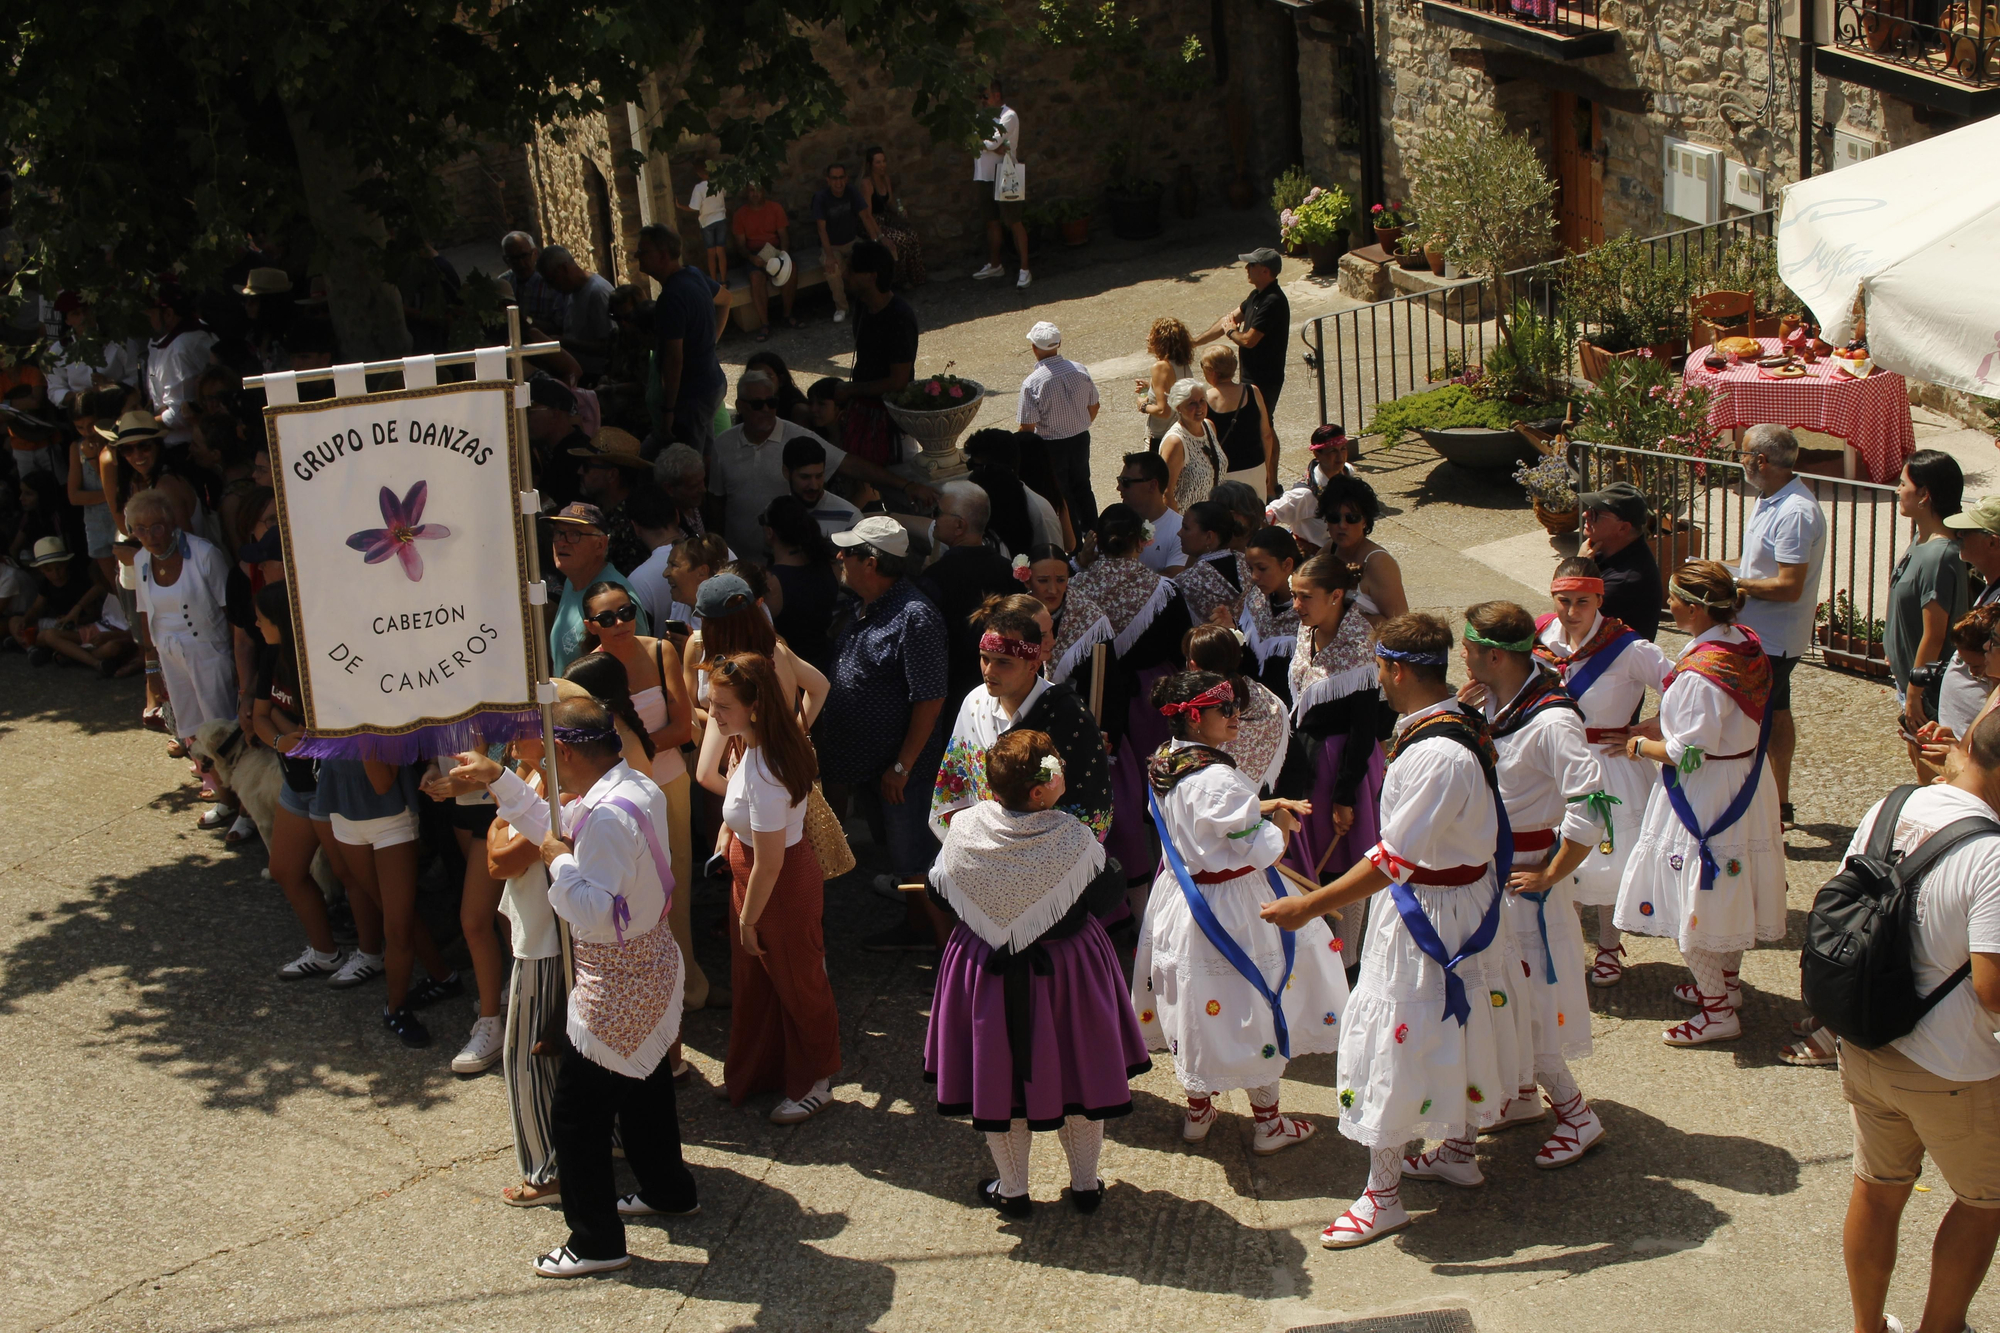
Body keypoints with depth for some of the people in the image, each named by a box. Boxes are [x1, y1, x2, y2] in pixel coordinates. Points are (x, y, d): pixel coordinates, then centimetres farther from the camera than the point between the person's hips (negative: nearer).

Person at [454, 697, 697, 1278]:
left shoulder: (608, 817, -30)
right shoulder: (638, 787, 1)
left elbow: (597, 916, -34)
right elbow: (560, 830, 13)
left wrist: (559, 861, -22)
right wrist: (498, 779, 11)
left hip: (616, 986, -10)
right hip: (652, 968, 10)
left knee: (576, 1115, 3)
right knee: (644, 1084, 28)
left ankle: (596, 1241, 15)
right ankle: (667, 1190, 46)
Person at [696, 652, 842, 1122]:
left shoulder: (764, 774, -36)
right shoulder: (757, 743, -10)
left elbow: (769, 863, -28)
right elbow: (707, 775, 11)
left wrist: (748, 919, -15)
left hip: (783, 887, -9)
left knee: (797, 985, 14)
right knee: (752, 981, 25)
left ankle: (814, 1084, 36)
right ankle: (753, 1075, 45)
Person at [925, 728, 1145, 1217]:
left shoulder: (965, 830, -16)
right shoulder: (1074, 838, -23)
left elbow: (938, 894, -2)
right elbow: (1109, 894, -8)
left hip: (988, 973, 1)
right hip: (1067, 972, -1)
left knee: (1000, 1079, 16)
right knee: (1078, 1073, 17)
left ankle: (1011, 1190, 29)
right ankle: (1085, 1185, 31)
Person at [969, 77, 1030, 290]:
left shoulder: (1008, 116, -10)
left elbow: (992, 142, -19)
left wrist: (980, 142, -2)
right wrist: (997, 147, -16)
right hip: (984, 176, 7)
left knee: (1014, 223, -5)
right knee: (991, 222, 14)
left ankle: (1024, 268, -4)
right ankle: (994, 265, 25)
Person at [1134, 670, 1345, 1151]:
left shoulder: (1163, 767, -1)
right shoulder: (1218, 779, -28)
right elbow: (1261, 850, -23)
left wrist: (1265, 805, 8)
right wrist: (1281, 824, -3)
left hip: (1182, 899, 8)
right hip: (1229, 909, -8)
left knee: (1194, 1008, 21)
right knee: (1256, 1010, 8)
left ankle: (1198, 1111, 35)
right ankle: (1268, 1123, 22)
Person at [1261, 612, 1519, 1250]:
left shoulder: (1437, 757, -31)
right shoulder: (1465, 724, -1)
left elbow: (1391, 861, -29)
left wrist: (1309, 905, -24)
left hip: (1430, 916, -10)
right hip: (1468, 898, 10)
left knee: (1393, 1042, 0)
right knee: (1456, 1025, 24)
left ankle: (1383, 1193, 10)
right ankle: (1459, 1148, 42)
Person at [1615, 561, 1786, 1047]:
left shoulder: (1701, 673, -29)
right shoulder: (1747, 645, -1)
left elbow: (1689, 752, -26)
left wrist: (1641, 746, -9)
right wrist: (1656, 726, 14)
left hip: (1706, 798, -9)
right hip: (1746, 786, 9)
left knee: (1698, 905, 4)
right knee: (1728, 895, 24)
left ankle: (1718, 1012, 14)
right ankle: (1725, 983, 41)